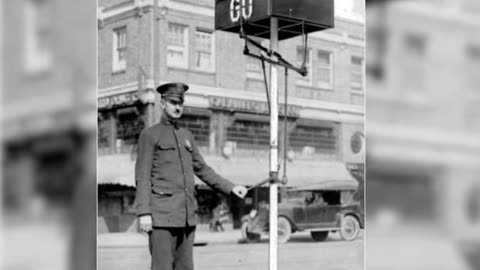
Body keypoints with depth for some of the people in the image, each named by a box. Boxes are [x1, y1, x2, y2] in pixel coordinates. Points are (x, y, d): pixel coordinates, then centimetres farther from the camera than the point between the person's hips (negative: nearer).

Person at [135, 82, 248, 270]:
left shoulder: (186, 136, 18)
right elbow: (142, 177, -7)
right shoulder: (149, 135, -1)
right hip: (162, 214, -6)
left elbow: (202, 169, 23)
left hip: (187, 215, 6)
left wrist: (230, 188, 13)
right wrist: (143, 213, -15)